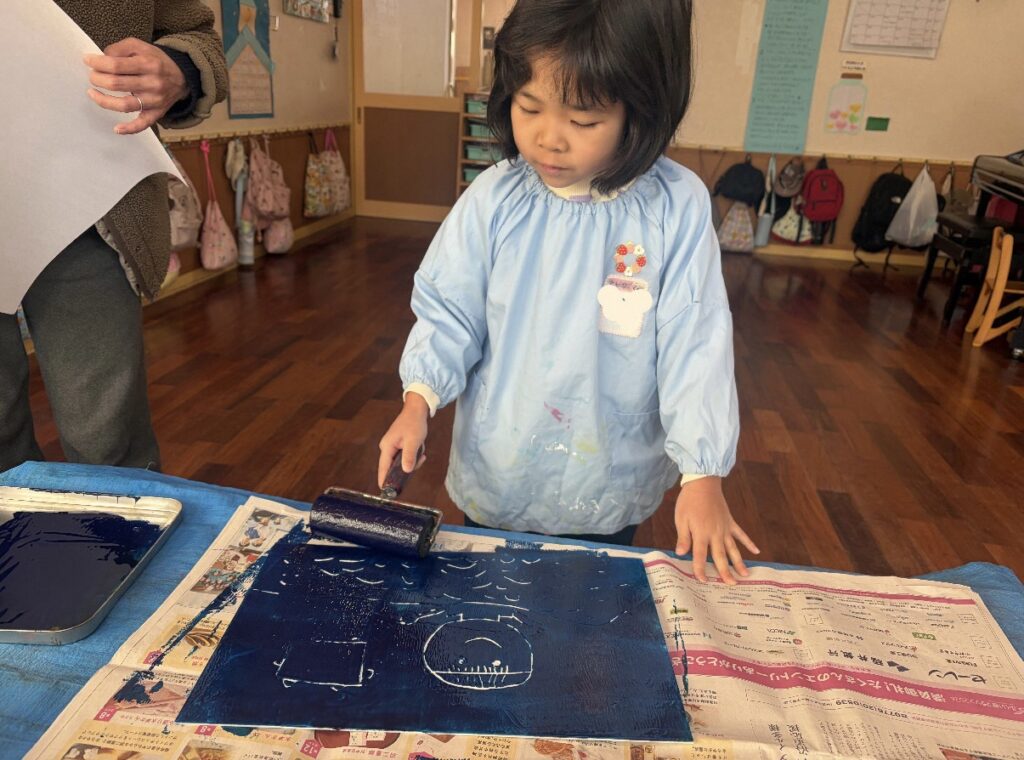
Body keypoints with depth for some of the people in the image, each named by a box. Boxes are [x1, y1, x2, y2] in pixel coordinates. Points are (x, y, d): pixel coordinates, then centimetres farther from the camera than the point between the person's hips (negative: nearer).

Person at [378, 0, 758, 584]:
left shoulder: (676, 208, -15)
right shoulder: (494, 200, -11)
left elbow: (694, 345, -13)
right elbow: (449, 313, -5)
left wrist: (703, 473, -16)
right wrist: (418, 402, -19)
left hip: (609, 493, -1)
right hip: (495, 479, 2)